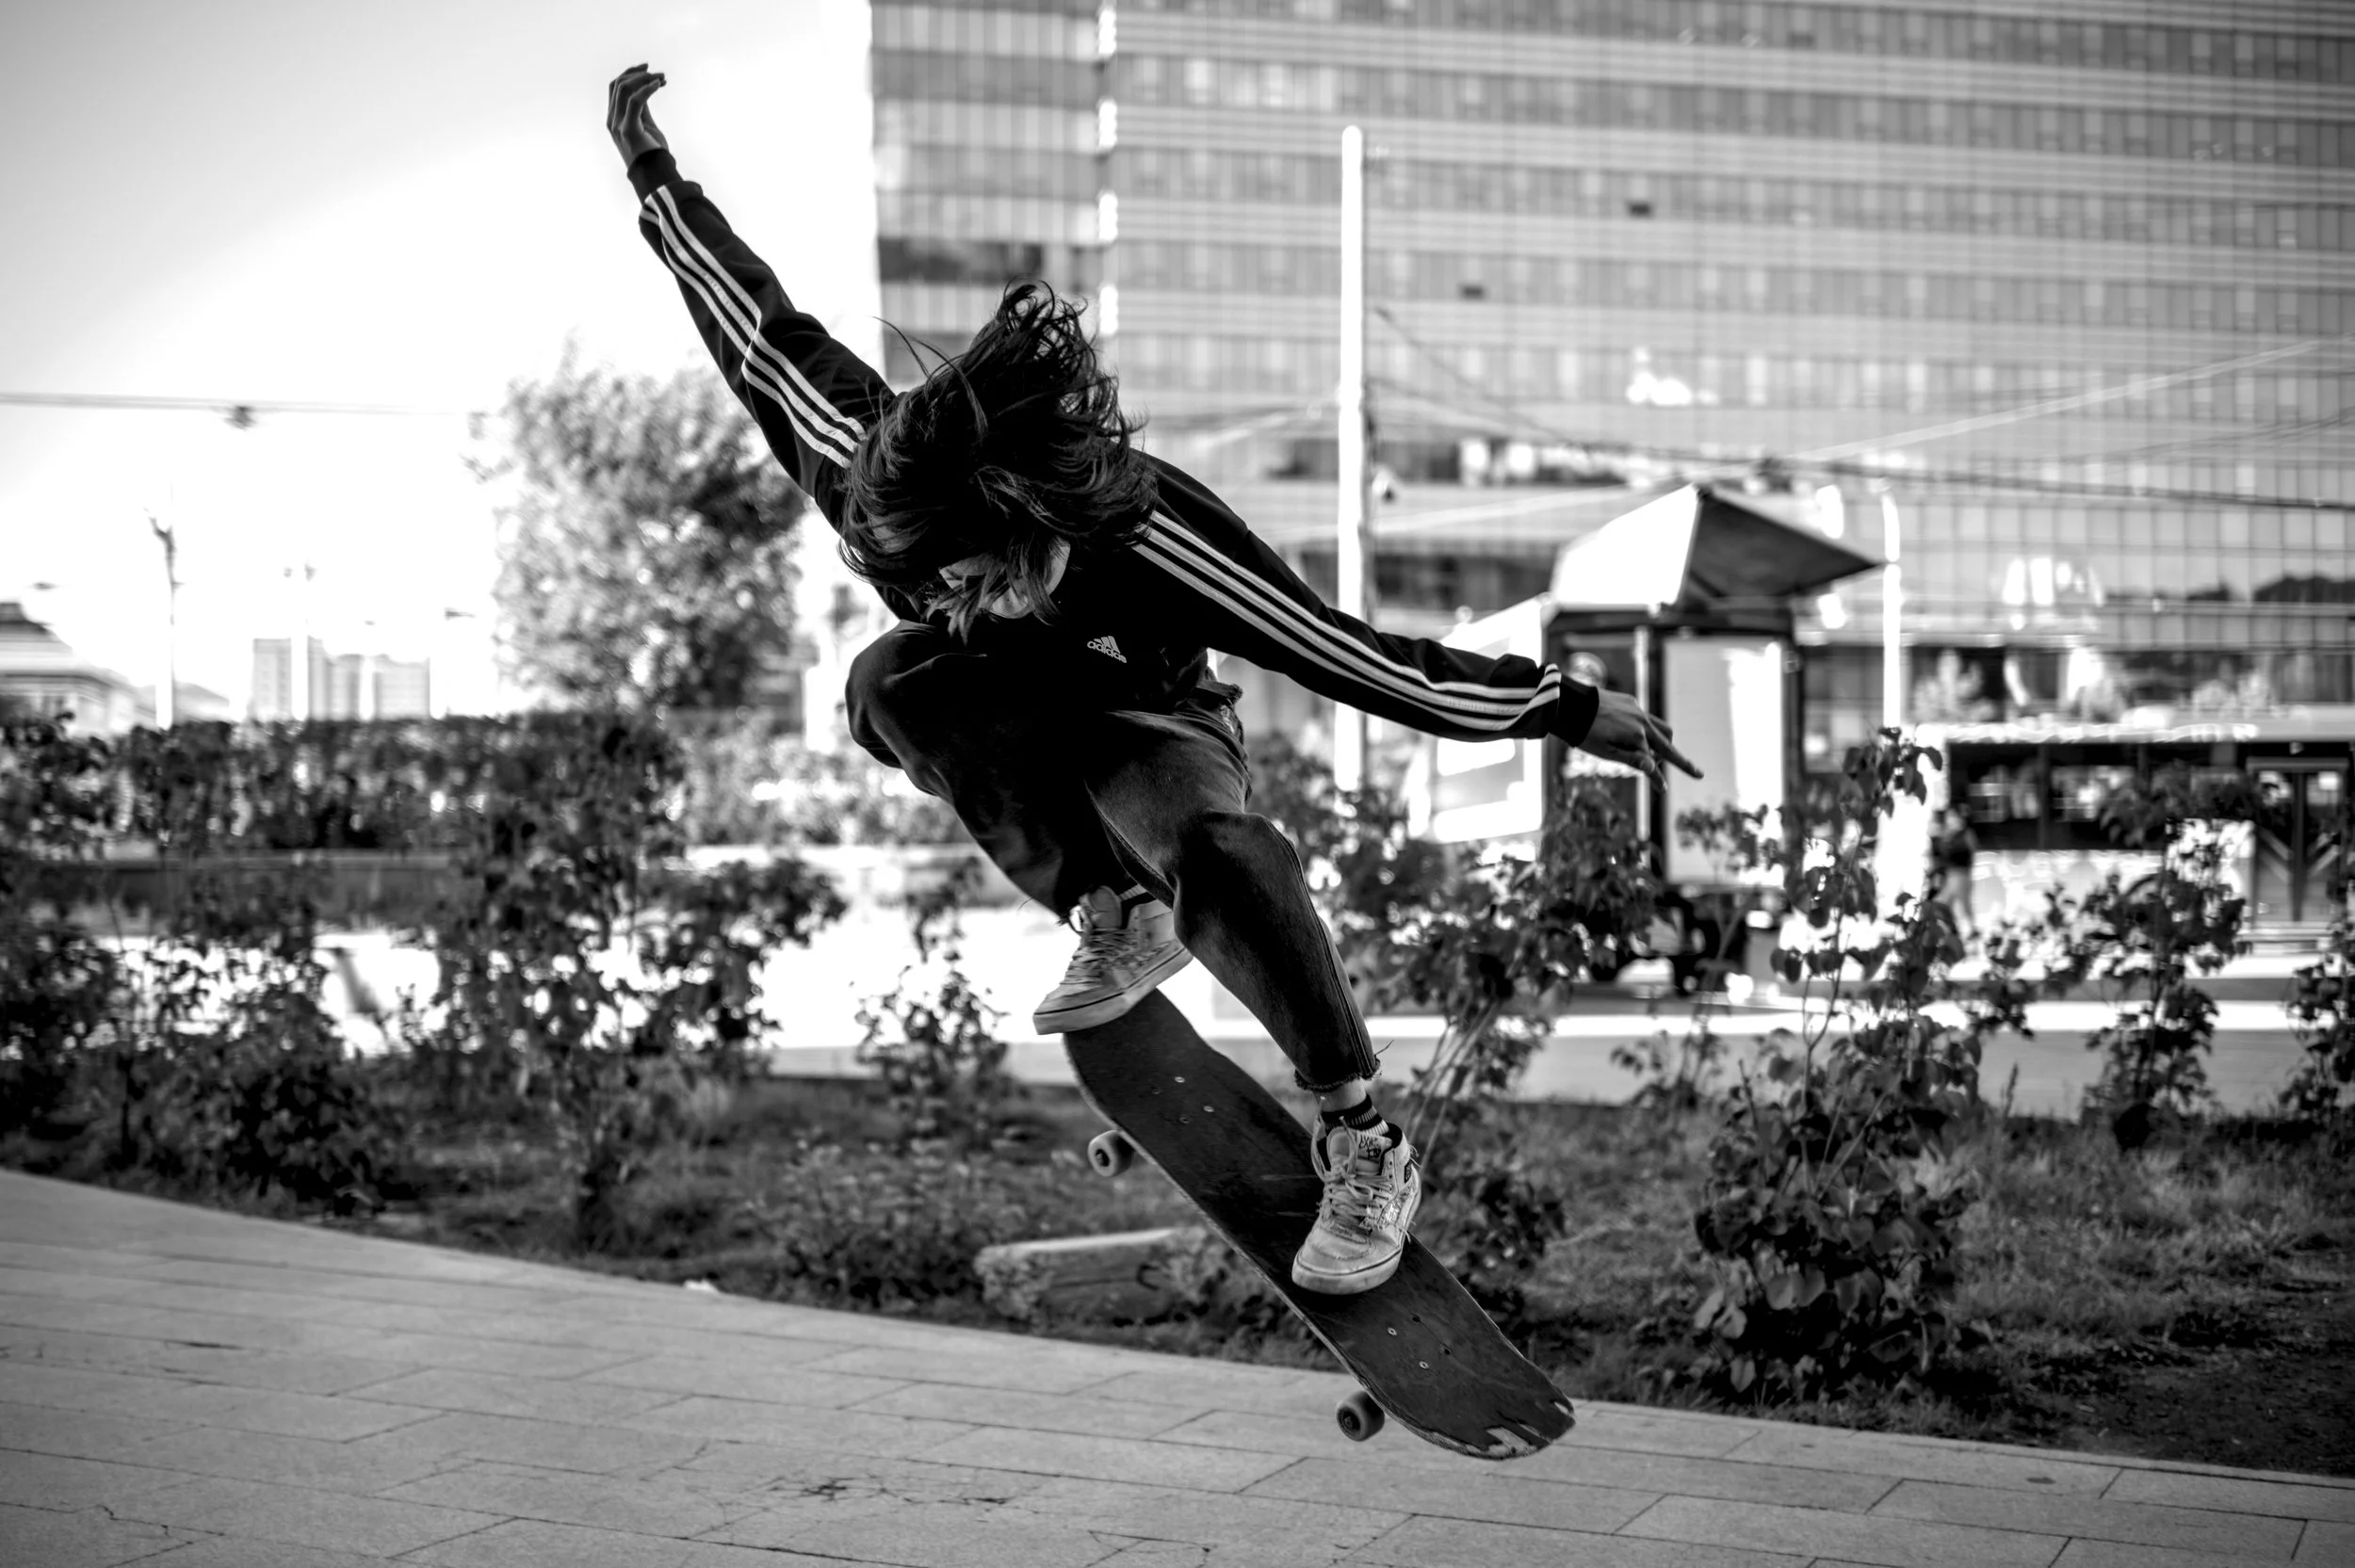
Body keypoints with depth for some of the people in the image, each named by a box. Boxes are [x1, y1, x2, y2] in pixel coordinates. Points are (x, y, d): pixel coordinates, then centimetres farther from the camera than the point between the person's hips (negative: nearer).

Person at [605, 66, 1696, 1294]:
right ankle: (1115, 917, -12)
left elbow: (1355, 659, -31)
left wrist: (1567, 708, -27)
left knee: (1208, 851, -39)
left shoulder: (1154, 541, -39)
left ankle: (1363, 1150, -21)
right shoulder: (869, 473, -31)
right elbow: (763, 332, -17)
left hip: (1152, 727, -3)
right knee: (891, 682, -32)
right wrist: (649, 169, -8)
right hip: (1008, 733, 4)